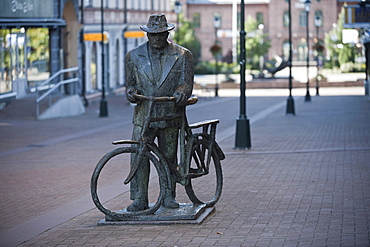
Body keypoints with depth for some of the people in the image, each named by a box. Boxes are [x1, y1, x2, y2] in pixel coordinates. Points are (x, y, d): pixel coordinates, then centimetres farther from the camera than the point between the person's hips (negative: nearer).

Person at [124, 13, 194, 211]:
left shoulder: (182, 55, 4)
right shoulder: (134, 56, 8)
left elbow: (186, 82, -1)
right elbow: (131, 83, 12)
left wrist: (181, 92, -23)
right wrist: (132, 92, -11)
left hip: (170, 115, 0)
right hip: (143, 115, 0)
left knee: (169, 157, 8)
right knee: (138, 156, -8)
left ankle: (168, 196, 20)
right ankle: (139, 199, -3)